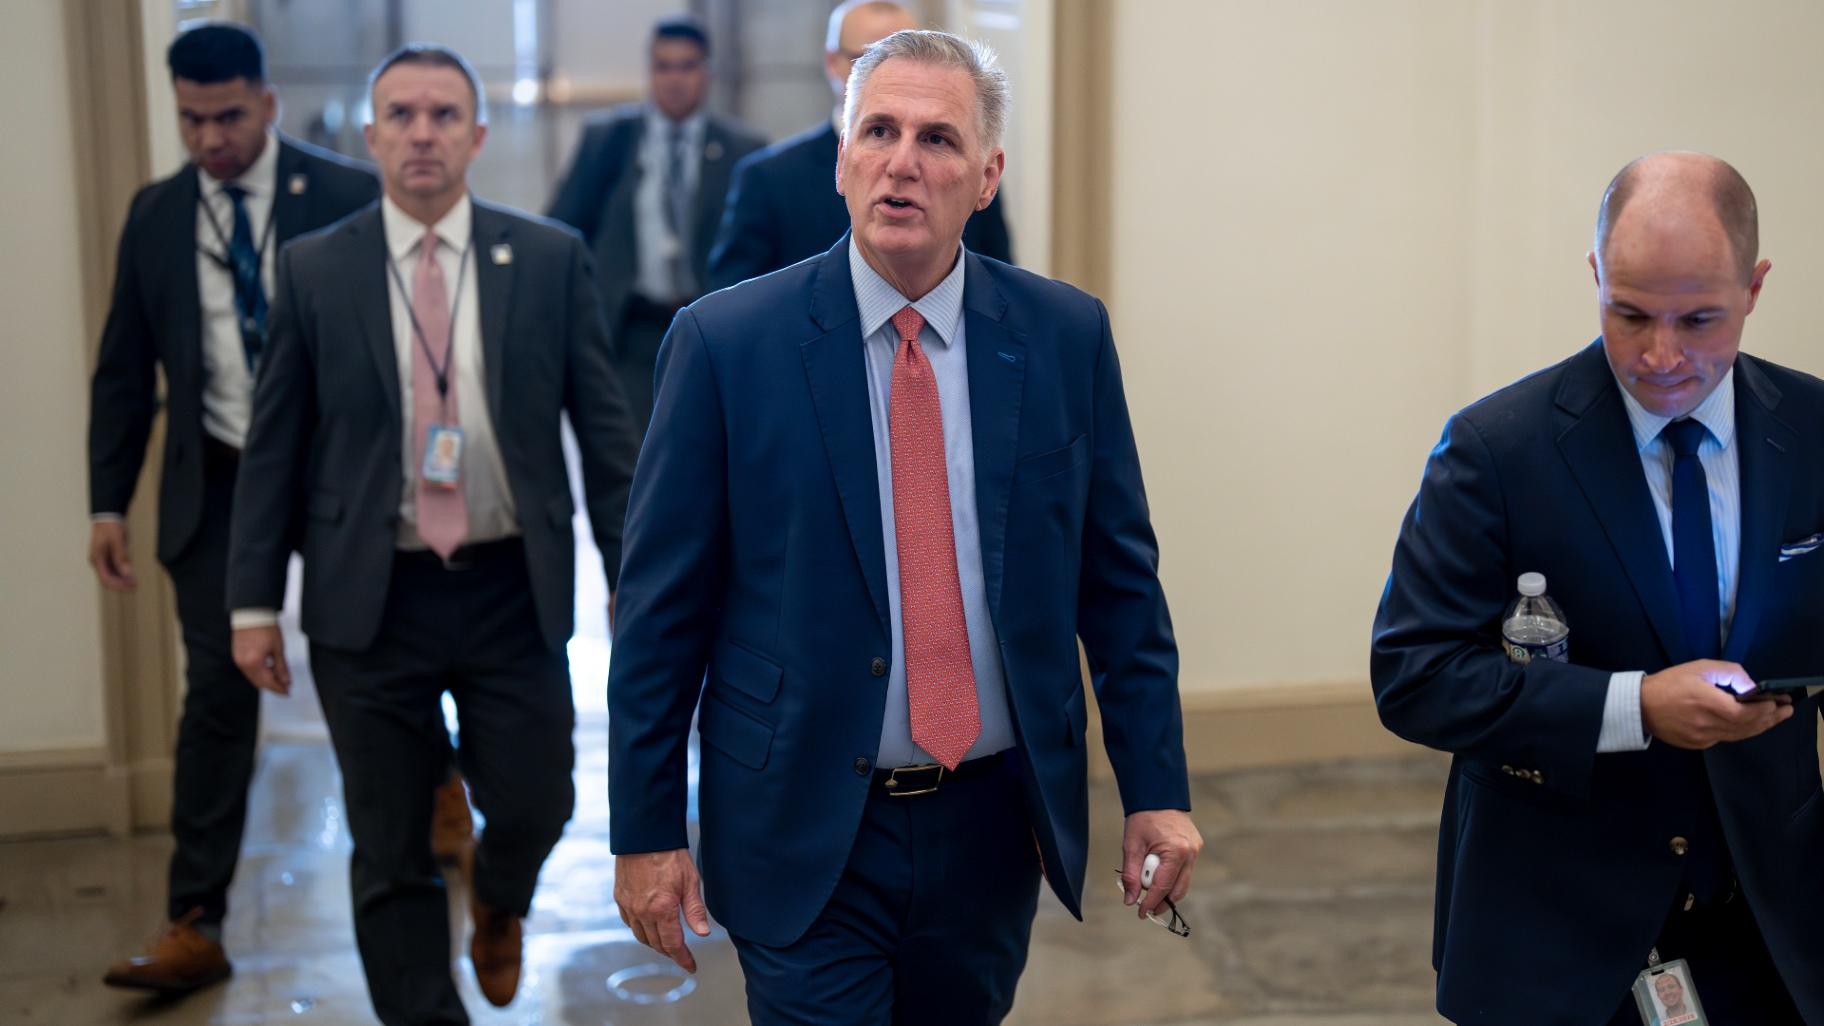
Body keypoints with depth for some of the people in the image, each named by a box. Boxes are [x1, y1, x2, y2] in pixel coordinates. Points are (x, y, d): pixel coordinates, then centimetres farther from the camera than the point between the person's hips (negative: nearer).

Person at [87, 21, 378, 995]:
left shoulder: (346, 196, -7)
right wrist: (107, 502, 2)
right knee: (217, 695, -1)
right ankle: (194, 928, 4)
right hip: (217, 484, 2)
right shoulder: (155, 215, 3)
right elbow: (124, 371, 7)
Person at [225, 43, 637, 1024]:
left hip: (512, 588, 0)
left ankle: (497, 904, 42)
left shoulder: (550, 258, 1)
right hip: (369, 600, 0)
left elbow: (602, 424, 2)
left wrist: (629, 574, -1)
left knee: (534, 803, 6)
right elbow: (272, 446, 2)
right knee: (390, 853, 5)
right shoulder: (313, 269, 1)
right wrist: (253, 603, 0)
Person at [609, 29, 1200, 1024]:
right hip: (806, 837, -3)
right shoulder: (725, 343, -8)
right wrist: (645, 831, -4)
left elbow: (1119, 579, 4)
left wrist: (1156, 788, 1)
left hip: (994, 826, 3)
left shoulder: (1065, 336, -1)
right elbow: (661, 607, -5)